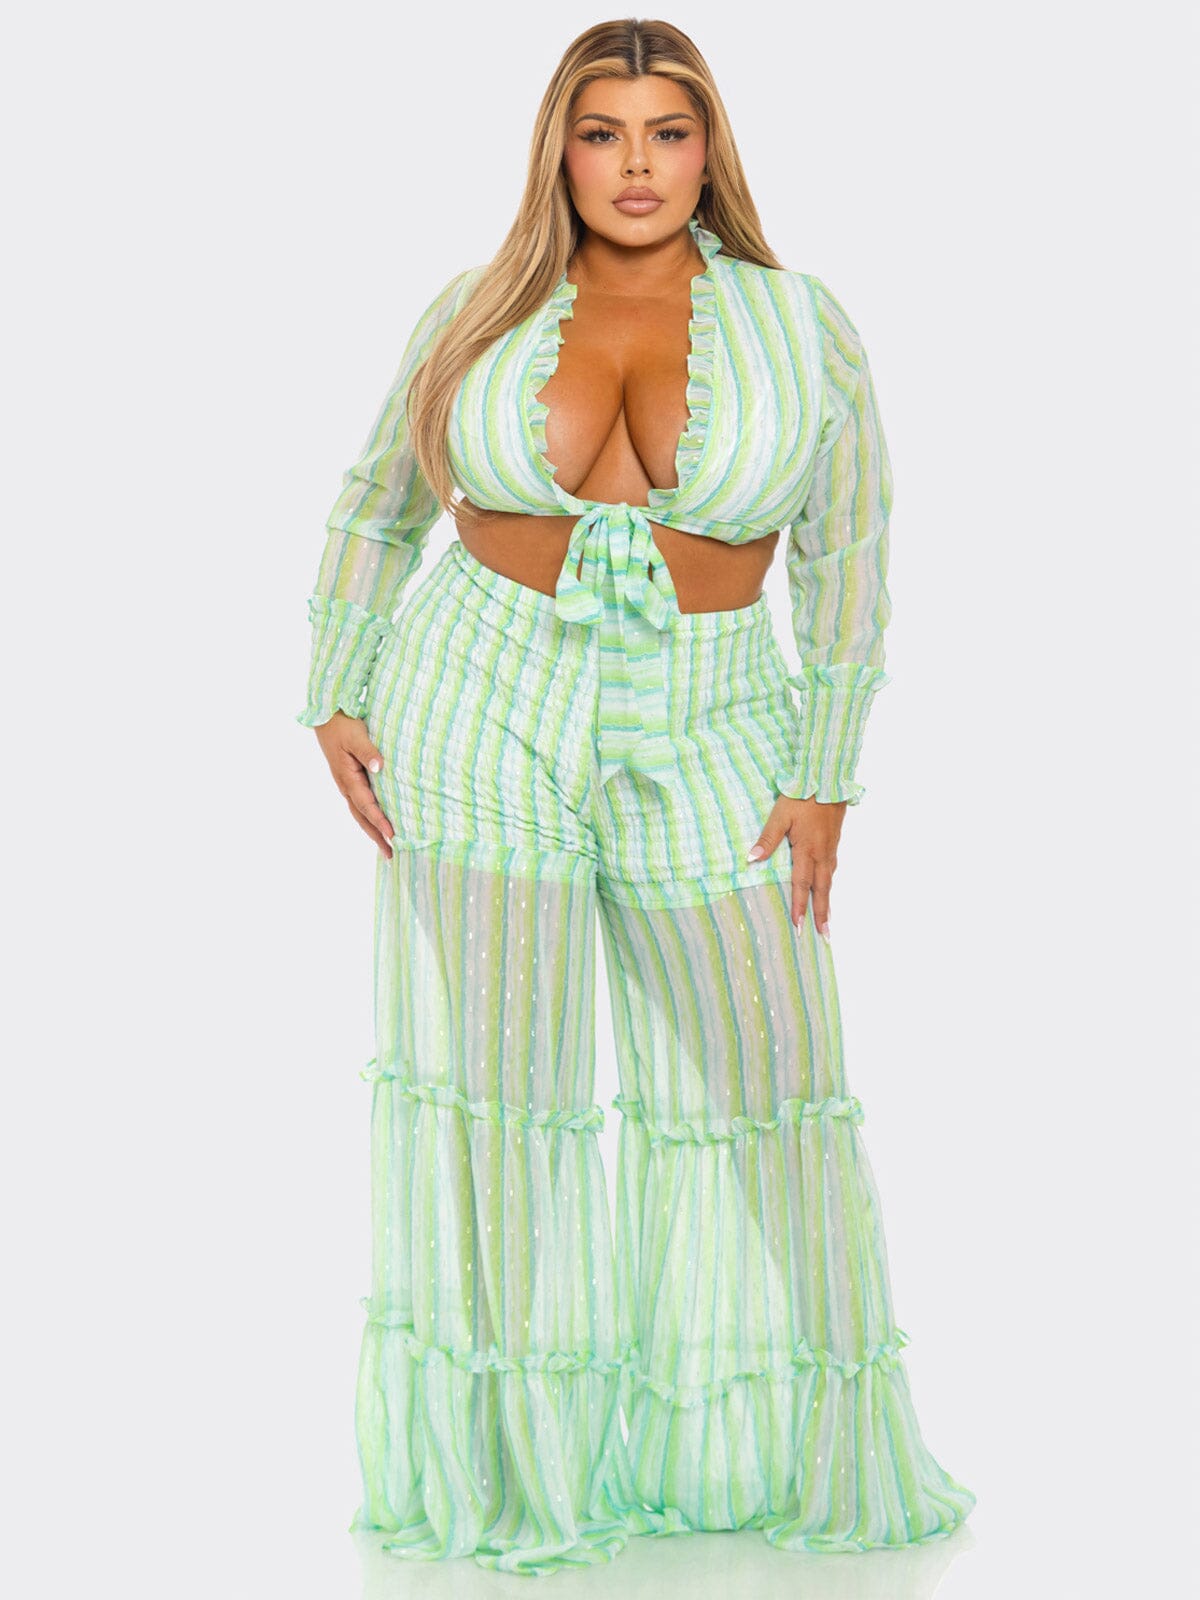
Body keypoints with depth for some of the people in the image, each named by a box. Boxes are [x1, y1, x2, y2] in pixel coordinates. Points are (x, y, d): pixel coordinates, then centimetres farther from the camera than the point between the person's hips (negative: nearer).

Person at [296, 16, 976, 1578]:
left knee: (770, 1086, 5)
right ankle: (514, 1457, 17)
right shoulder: (481, 314, 1)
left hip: (701, 745, 0)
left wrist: (824, 777, -2)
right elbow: (376, 508, 12)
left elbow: (847, 555, 1)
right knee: (497, 1086, 3)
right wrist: (338, 700, 7)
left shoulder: (800, 321, -1)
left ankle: (802, 1451, 22)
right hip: (483, 727, 0)